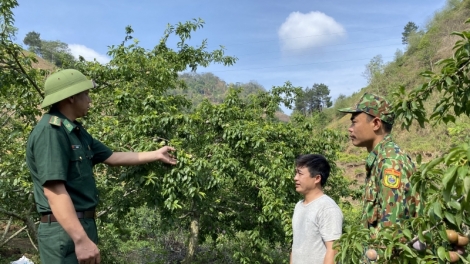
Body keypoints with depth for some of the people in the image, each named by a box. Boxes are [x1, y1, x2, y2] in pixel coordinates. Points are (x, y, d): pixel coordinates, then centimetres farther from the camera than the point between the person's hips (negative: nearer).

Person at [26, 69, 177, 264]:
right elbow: (54, 191, -27)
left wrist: (156, 154, 20)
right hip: (65, 230, -10)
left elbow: (112, 157, 17)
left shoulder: (75, 131, 11)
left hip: (84, 223, 10)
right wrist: (81, 239, -31)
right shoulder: (50, 132, -20)